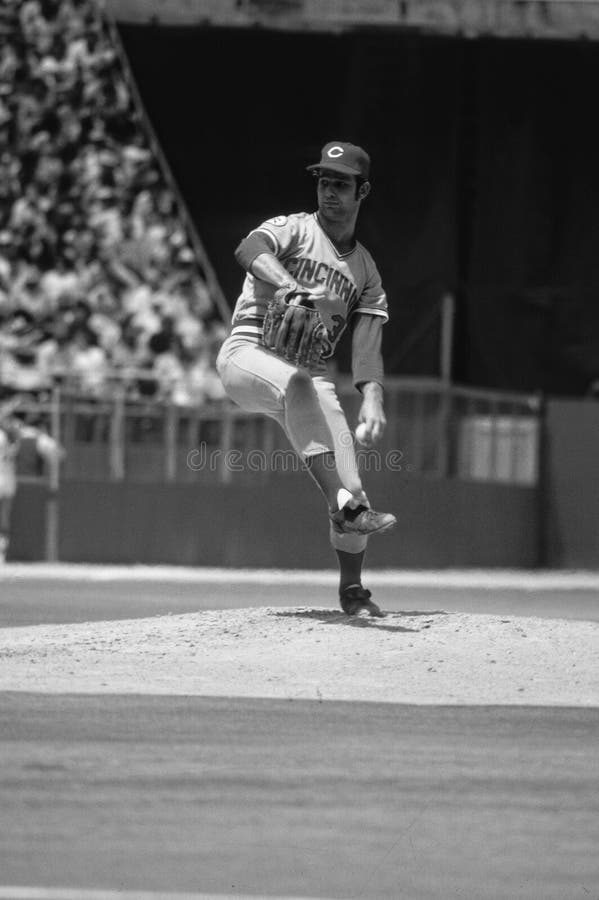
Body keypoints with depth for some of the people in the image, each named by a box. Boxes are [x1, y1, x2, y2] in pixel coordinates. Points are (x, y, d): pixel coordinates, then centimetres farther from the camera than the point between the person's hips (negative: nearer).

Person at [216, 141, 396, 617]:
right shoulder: (292, 230, 4)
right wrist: (285, 283, -43)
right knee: (299, 384, -39)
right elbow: (249, 248, -21)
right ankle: (344, 505, -51)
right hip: (250, 353, -5)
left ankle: (352, 586, 5)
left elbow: (368, 346, 7)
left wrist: (372, 399, -12)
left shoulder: (366, 270, 17)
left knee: (348, 475, -9)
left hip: (310, 371, 5)